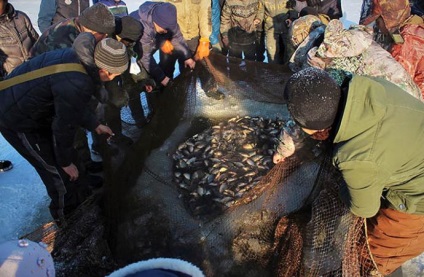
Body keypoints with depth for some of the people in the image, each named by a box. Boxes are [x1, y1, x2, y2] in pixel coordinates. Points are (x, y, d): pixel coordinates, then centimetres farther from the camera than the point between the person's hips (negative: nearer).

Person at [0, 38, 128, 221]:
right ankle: (67, 216, 28)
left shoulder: (80, 58, -7)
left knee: (67, 154, 20)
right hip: (17, 120, -9)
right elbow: (63, 126, -22)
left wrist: (95, 125, 15)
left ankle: (81, 196, 42)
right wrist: (65, 162, -7)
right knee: (58, 170, 4)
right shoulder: (76, 84, -35)